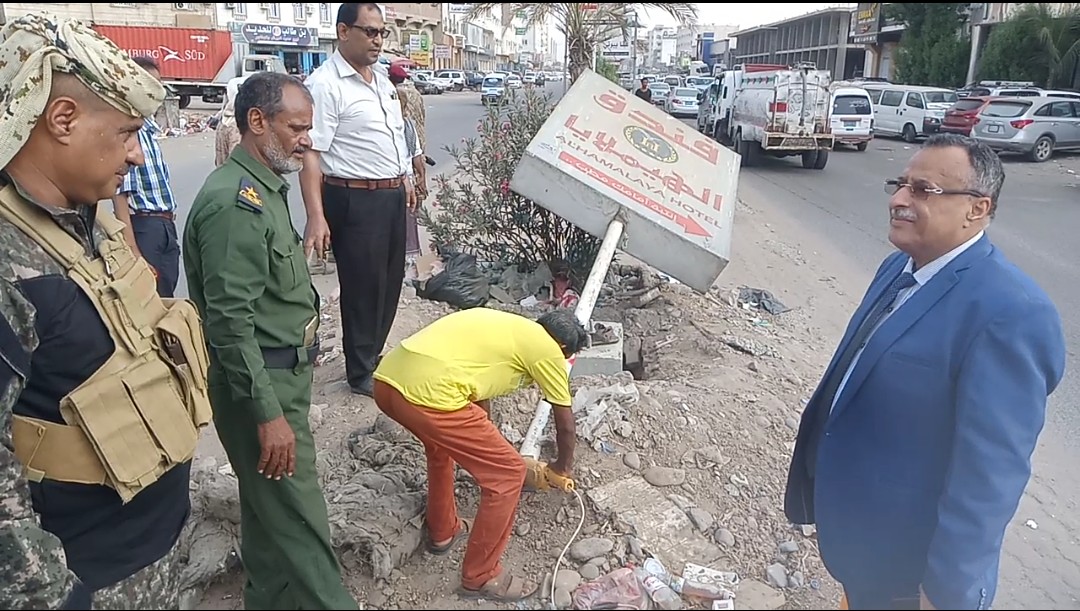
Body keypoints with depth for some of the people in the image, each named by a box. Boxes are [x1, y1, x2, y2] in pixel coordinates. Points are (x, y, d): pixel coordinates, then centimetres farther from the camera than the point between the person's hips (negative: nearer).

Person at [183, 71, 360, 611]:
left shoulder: (265, 187, 11)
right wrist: (268, 413, -23)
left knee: (269, 502, 22)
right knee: (298, 517, 0)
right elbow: (230, 321, -24)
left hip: (283, 373, 10)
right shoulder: (234, 203, -21)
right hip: (260, 383, -10)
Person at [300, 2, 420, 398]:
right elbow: (310, 154, -21)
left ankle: (374, 356, 35)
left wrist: (405, 180, 26)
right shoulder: (325, 84, -15)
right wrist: (316, 217, -27)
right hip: (355, 200, -8)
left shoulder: (382, 80, 12)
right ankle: (361, 373, 20)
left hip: (392, 196, 8)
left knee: (389, 282, 16)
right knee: (363, 287, 3)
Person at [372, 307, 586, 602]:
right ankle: (480, 577, 22)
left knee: (442, 440, 36)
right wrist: (563, 467, 41)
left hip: (386, 379, 9)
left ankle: (443, 531, 49)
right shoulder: (547, 349, 10)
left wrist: (485, 442, 59)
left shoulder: (504, 328, 31)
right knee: (508, 474, 8)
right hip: (428, 394, -9)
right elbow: (566, 425, 21)